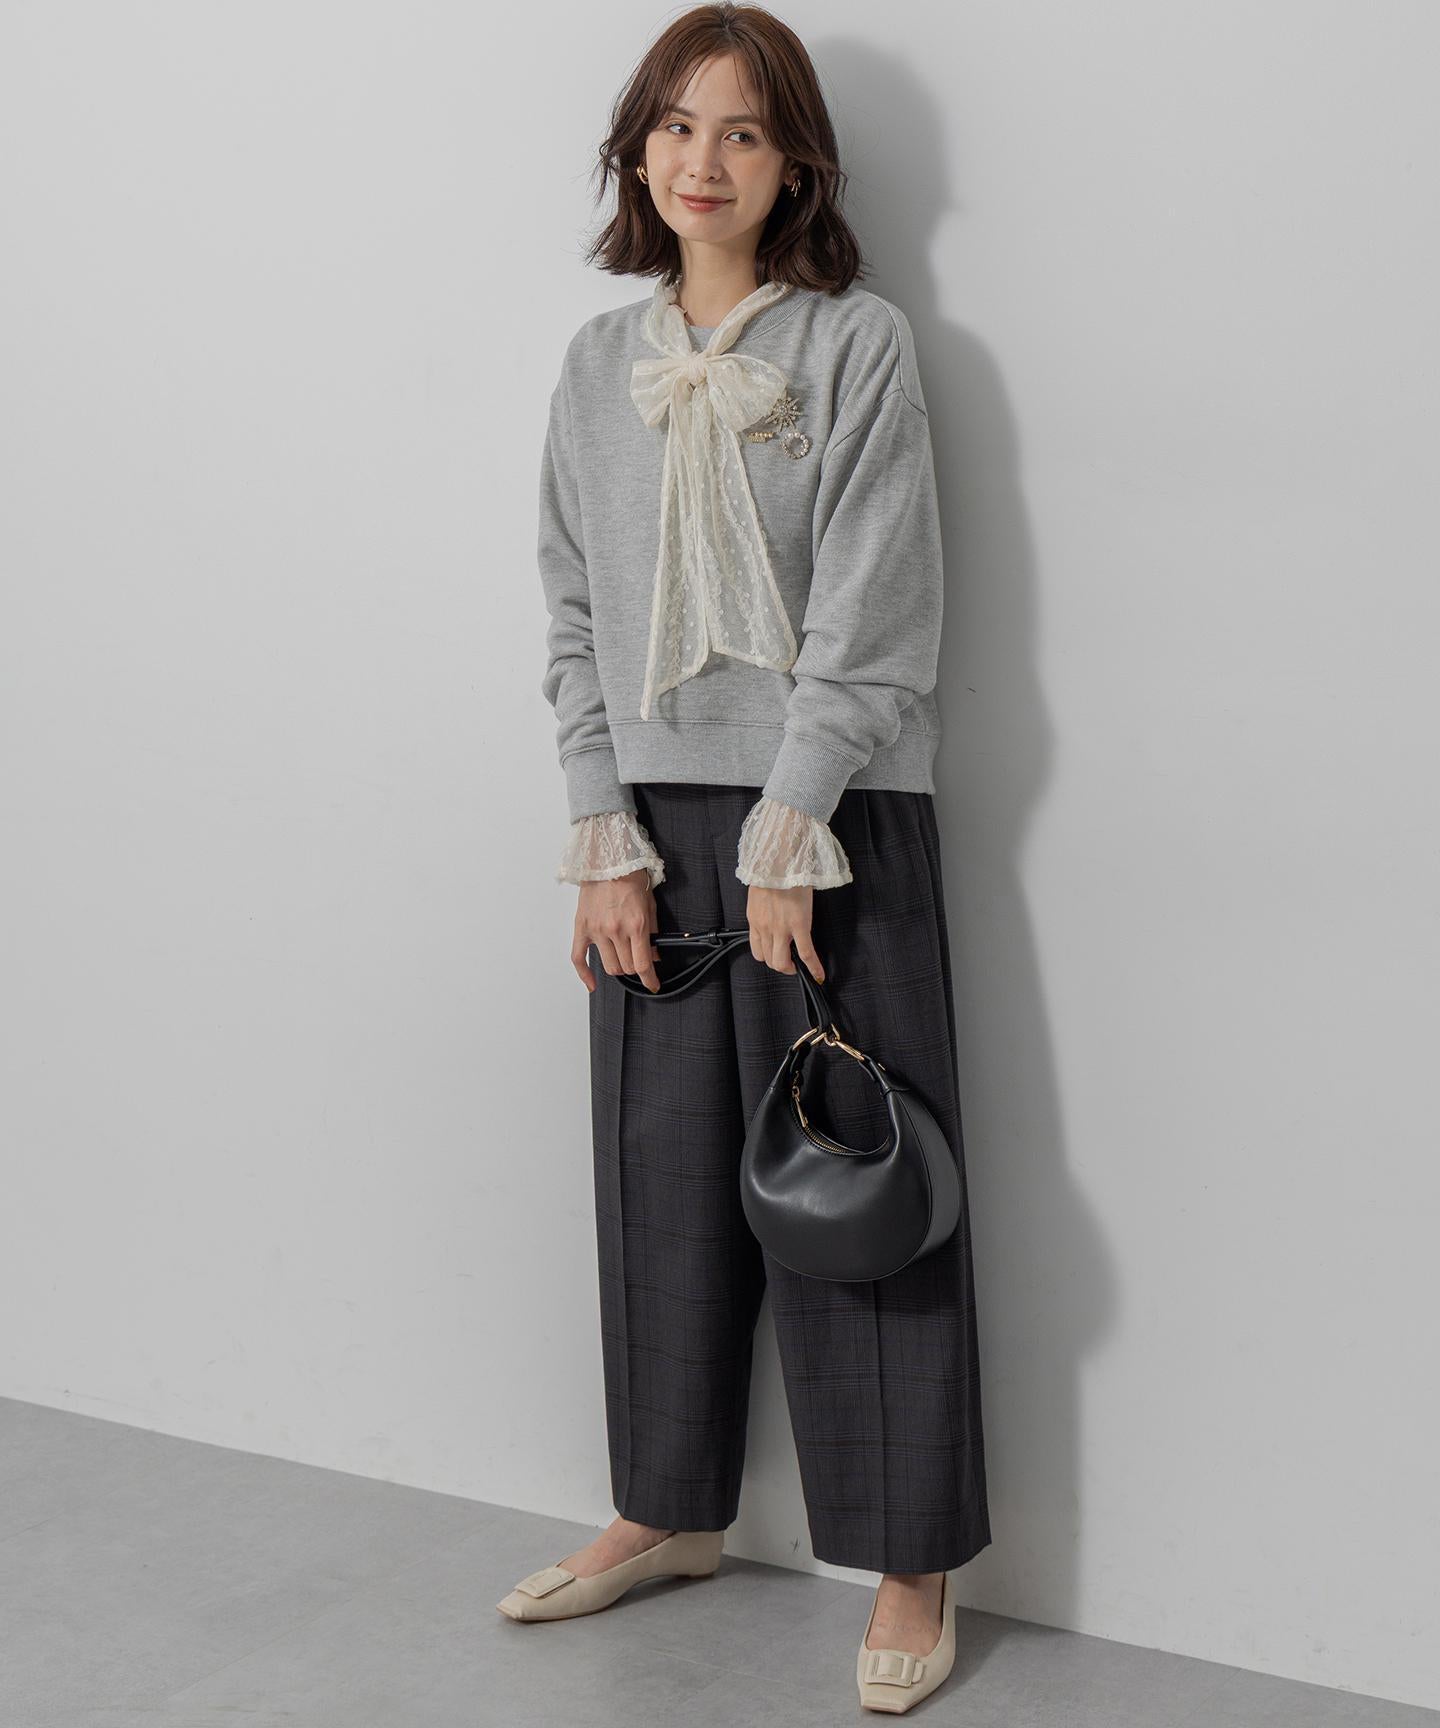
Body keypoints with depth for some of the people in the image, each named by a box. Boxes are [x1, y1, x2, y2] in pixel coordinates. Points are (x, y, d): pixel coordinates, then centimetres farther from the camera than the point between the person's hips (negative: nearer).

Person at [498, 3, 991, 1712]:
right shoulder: (597, 365, 10)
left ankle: (911, 1566, 11)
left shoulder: (860, 346, -3)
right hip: (657, 822, 4)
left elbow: (871, 623, -10)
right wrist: (605, 839, -1)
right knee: (663, 1170, 11)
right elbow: (575, 616, 8)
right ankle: (670, 1508, 28)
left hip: (832, 819, -4)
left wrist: (784, 841, -14)